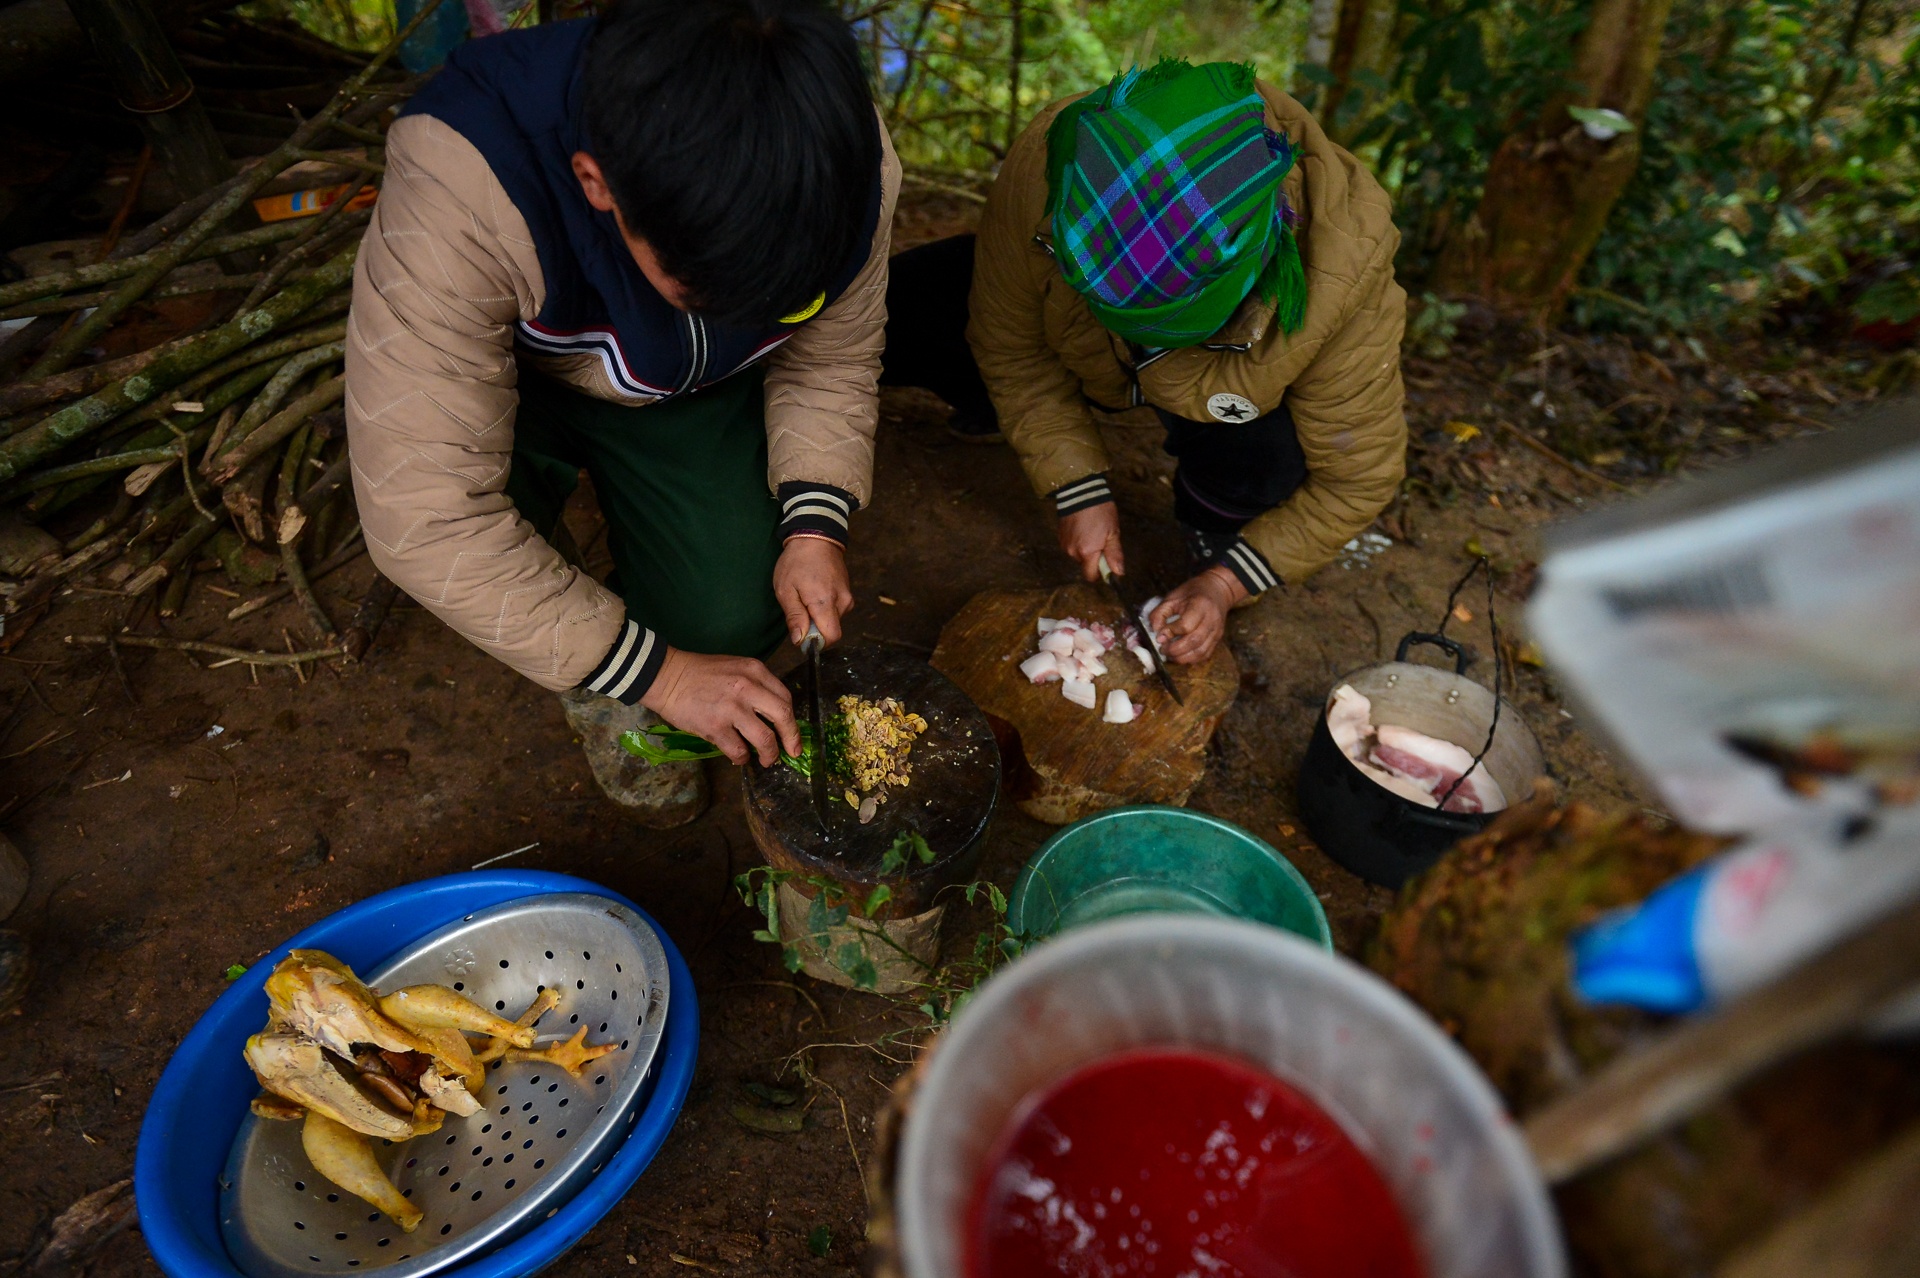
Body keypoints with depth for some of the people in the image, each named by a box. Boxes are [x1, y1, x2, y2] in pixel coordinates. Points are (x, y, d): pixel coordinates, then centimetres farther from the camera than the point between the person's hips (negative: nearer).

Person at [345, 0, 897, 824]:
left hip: (697, 392, 2)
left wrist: (815, 525, -25)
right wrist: (654, 671, -33)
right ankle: (598, 693, 5)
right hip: (518, 376, -1)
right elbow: (424, 517, -38)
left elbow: (832, 362, -10)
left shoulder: (845, 156, -28)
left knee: (735, 622, -15)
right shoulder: (455, 192, -41)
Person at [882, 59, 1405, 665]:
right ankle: (998, 407, 18)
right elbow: (1011, 342, -18)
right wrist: (1079, 490, -22)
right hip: (1073, 359, 2)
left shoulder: (1346, 279, -38)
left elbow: (1357, 478, -24)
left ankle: (1212, 542, 1)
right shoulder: (1039, 171, -36)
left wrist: (1225, 584, -28)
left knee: (1268, 461, -38)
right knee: (889, 313, -15)